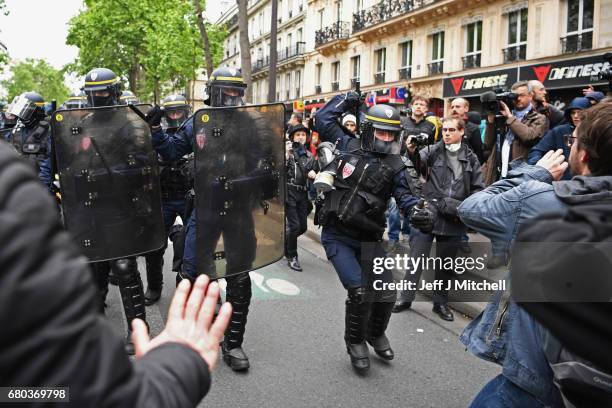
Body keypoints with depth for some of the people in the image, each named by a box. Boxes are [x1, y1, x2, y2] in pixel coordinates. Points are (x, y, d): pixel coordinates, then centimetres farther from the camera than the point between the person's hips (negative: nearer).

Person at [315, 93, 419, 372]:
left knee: (386, 293, 1)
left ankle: (376, 334, 35)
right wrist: (345, 101, 4)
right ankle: (356, 343, 15)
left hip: (369, 239, 2)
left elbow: (404, 195, -7)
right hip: (337, 236, -2)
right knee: (359, 291, -13)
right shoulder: (348, 146, 2)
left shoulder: (394, 165, 2)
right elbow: (322, 119, 10)